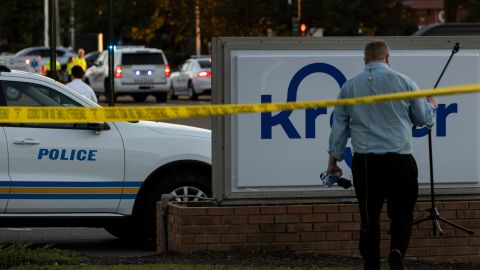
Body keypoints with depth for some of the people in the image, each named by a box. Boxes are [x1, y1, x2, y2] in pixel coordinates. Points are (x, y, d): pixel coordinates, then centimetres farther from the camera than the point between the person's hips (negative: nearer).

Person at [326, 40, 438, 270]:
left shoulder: (349, 86, 7)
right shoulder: (403, 82, 1)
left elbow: (338, 125, 11)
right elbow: (423, 119, 12)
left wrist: (334, 158, 20)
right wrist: (431, 105, 34)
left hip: (364, 162, 2)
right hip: (399, 160, -2)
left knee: (369, 217, 8)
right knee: (401, 213, 4)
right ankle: (397, 250, -22)